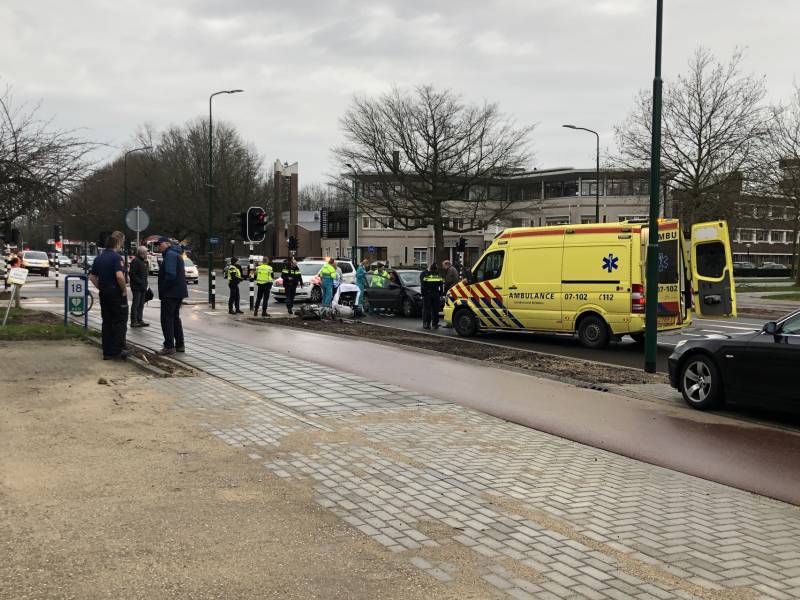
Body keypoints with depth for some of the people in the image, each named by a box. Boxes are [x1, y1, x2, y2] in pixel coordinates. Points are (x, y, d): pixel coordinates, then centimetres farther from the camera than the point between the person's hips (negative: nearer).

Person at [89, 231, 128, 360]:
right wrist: (124, 290, -15)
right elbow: (119, 276, -27)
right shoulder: (116, 257, -14)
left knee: (107, 323, 11)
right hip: (117, 294, -7)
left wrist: (101, 288, 16)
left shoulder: (99, 258, 11)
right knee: (120, 322, 2)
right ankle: (118, 350, 0)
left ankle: (107, 352, 12)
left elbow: (92, 277, 14)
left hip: (104, 295, 7)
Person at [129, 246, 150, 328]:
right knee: (135, 304, -7)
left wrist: (145, 284, 12)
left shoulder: (144, 261, 17)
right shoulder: (135, 261, -12)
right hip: (136, 287, -9)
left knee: (141, 304, 11)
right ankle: (133, 322, -5)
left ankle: (139, 320, 17)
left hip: (142, 287, 9)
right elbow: (132, 274, -17)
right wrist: (141, 282, -20)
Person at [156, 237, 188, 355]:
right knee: (175, 318, 17)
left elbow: (171, 275, -24)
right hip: (179, 292, 10)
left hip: (170, 293, -10)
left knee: (166, 319, -6)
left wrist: (162, 289, -14)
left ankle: (169, 346, -5)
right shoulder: (176, 254, 18)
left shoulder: (170, 255, -14)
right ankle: (179, 345, 20)